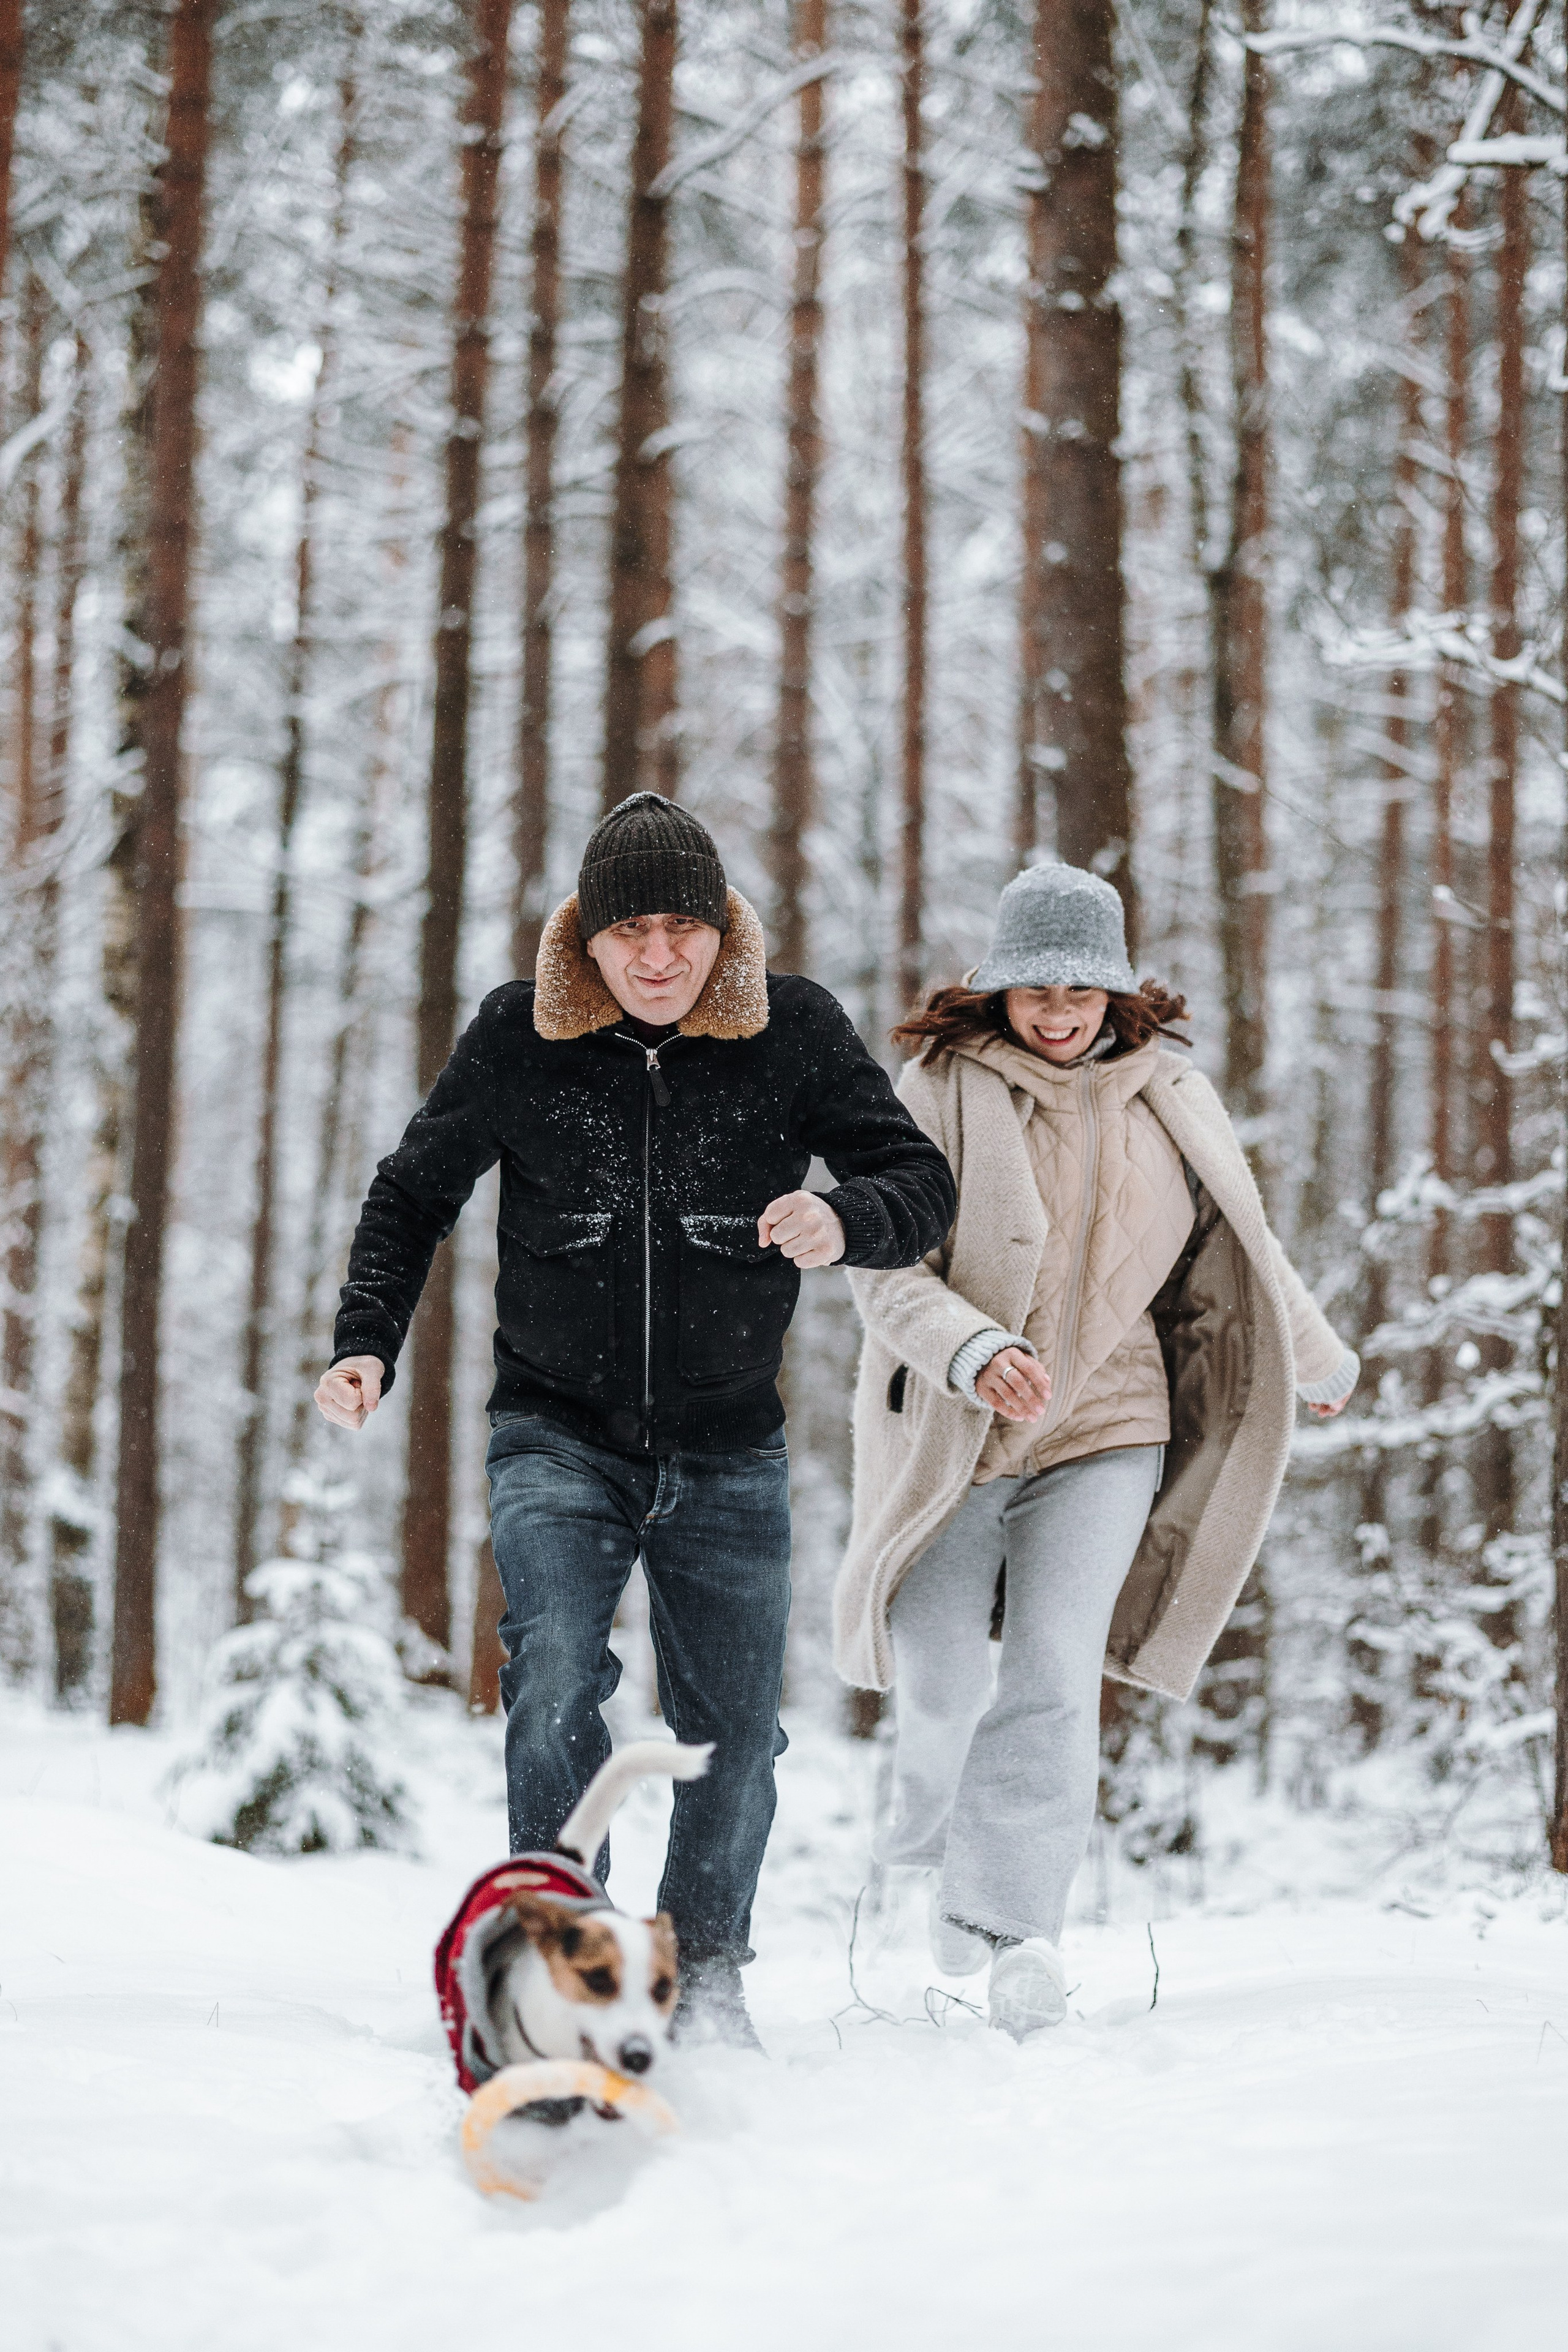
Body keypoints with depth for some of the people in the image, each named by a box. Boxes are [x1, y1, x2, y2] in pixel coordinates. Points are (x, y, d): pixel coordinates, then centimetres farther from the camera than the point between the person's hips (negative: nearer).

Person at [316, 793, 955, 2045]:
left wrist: (845, 1219, -31)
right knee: (556, 1679, -22)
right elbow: (414, 1194, 6)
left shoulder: (793, 1030, -7)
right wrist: (367, 1341, -9)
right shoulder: (520, 1037, -6)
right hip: (558, 1434, -1)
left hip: (729, 1451, 1)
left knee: (733, 1725, 7)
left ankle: (707, 1965, 28)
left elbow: (923, 1182, -8)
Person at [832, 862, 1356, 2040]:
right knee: (943, 1683, 2)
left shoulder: (1172, 1102, 3)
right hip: (952, 1433, -1)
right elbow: (886, 1268, -14)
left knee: (1053, 1677, -14)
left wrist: (1321, 1360, 32)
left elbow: (1242, 1253, 19)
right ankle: (940, 1841, 34)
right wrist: (972, 1350, -32)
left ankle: (1017, 1925, -12)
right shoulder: (944, 1094, -8)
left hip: (1106, 1429, 1)